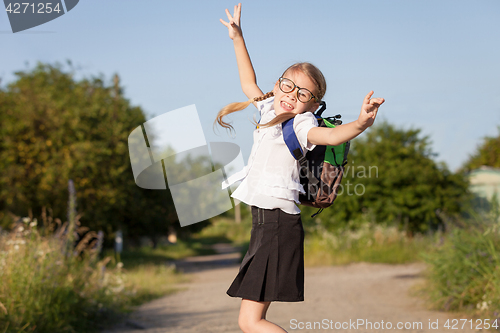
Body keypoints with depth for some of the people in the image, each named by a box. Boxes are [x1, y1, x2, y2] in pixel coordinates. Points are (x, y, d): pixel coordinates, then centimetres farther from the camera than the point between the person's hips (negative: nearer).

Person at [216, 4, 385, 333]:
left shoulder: (301, 123, -8)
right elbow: (249, 83, 33)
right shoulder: (269, 109, 15)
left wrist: (361, 124, -49)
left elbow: (331, 135, -29)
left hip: (279, 222, -9)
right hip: (264, 220, 9)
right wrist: (238, 38, 33)